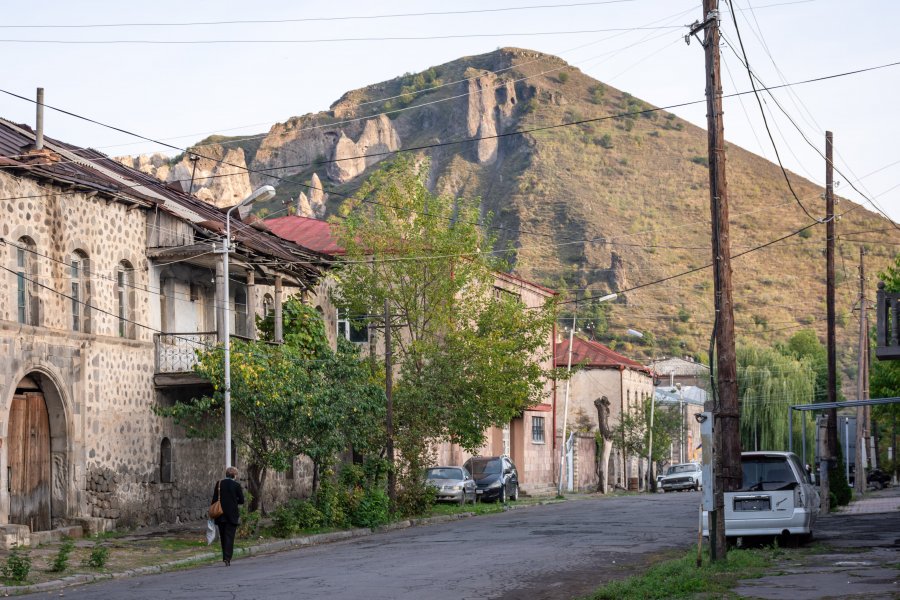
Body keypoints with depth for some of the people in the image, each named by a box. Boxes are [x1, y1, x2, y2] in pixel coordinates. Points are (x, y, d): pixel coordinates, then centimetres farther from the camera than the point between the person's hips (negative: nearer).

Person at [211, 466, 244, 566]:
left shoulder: (219, 484, -1)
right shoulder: (236, 485, -7)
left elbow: (214, 499, 0)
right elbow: (241, 500, -2)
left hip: (220, 515, 3)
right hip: (232, 515, -3)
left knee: (223, 536, 14)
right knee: (230, 537, -1)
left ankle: (225, 557, 20)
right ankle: (227, 558, -9)